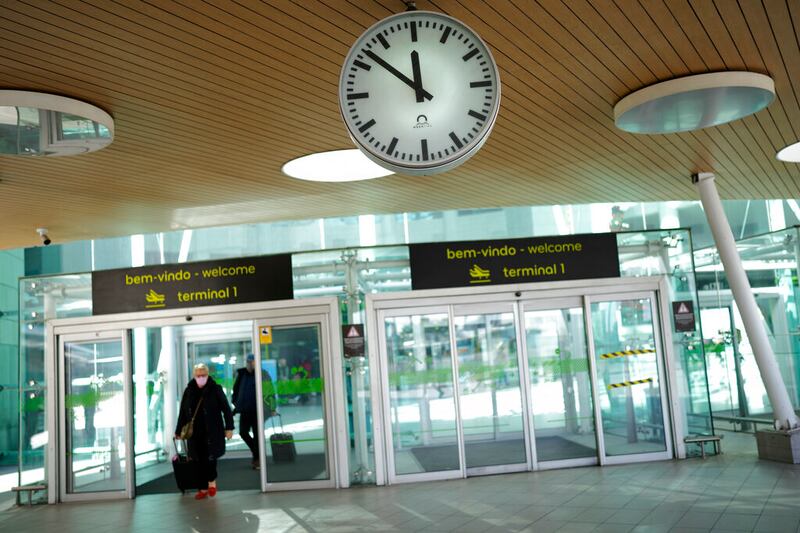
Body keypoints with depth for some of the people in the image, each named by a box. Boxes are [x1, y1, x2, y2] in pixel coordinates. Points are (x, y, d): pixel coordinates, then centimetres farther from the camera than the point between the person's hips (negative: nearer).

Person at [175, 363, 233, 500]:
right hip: (195, 432, 3)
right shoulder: (189, 391, 5)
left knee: (210, 457, -4)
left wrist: (229, 427, -8)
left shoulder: (215, 389, -5)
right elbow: (183, 413, 11)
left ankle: (212, 482, 22)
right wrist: (179, 431, 13)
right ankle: (203, 488, 18)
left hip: (213, 432, -3)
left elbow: (226, 409, -4)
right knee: (200, 459, 6)